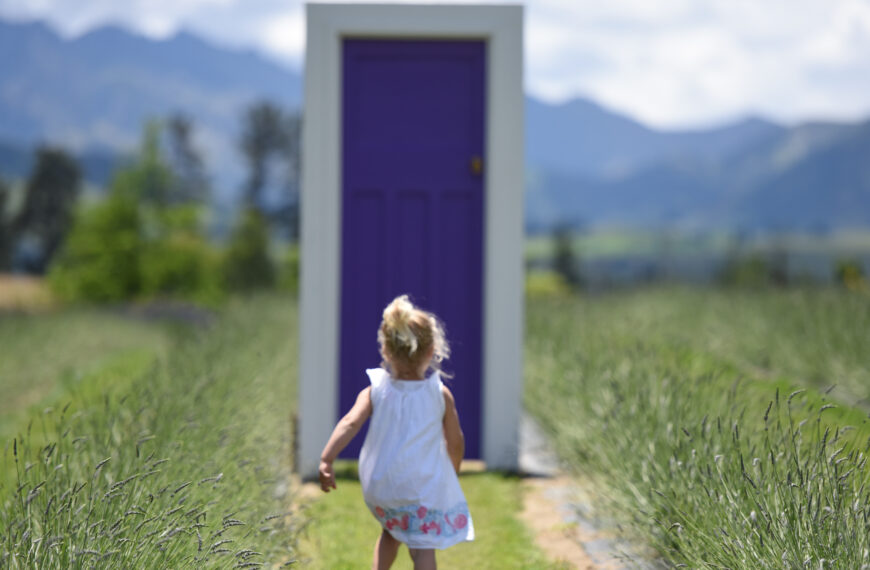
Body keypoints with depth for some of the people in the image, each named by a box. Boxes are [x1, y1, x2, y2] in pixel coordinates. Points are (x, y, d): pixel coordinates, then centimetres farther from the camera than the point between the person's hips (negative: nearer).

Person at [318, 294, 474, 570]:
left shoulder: (375, 391, -5)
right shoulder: (441, 395, -5)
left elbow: (351, 423, -20)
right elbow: (455, 442, 2)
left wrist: (326, 460, -28)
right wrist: (452, 472, 21)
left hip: (380, 486, 3)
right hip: (424, 485, -3)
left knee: (390, 532, 29)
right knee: (423, 547, -1)